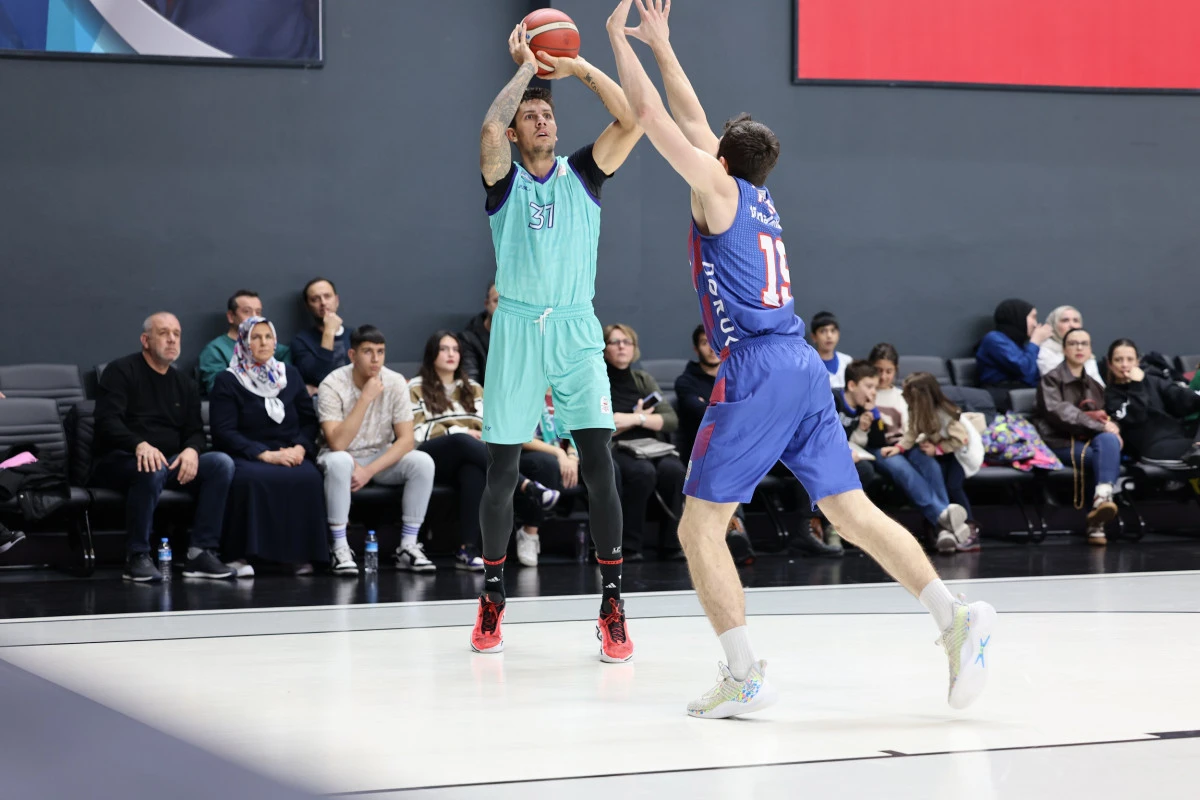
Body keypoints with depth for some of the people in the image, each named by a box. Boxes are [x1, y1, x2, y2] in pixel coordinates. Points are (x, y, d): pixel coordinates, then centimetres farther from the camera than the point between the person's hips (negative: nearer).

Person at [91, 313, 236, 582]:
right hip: (119, 460, -6)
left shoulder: (185, 385, 19)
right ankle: (137, 558, -29)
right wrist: (140, 445, -33)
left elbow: (195, 431, 13)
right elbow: (107, 421, -14)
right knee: (152, 469, -40)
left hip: (169, 462, 6)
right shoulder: (121, 371, -1)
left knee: (222, 463, -18)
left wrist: (192, 449, -13)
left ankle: (200, 553, -22)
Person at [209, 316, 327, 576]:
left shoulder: (290, 375, 17)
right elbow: (224, 431, -6)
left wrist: (300, 448, -7)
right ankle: (240, 555, -30)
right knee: (251, 478, -39)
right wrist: (265, 455, -16)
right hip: (245, 457, -3)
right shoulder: (227, 382, 4)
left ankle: (298, 553, -22)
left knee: (308, 477, -32)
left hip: (289, 455, 3)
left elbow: (309, 420, 15)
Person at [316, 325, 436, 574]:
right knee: (339, 462, -38)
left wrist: (369, 471, -25)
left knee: (423, 462, -24)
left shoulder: (395, 383, -11)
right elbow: (337, 444, -29)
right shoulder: (333, 385, -20)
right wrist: (365, 398, -32)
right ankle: (340, 549, -27)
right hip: (344, 456, -3)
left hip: (382, 457, 3)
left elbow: (406, 440, -14)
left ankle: (407, 547, -16)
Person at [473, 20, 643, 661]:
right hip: (517, 331, -1)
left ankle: (612, 606, -5)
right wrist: (524, 67, -9)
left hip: (576, 331, 1)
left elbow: (631, 121, -6)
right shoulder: (504, 179, 4)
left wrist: (580, 68, -9)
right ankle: (493, 599, 19)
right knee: (502, 472, 4)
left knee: (598, 467, -9)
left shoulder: (584, 174, 9)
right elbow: (490, 128, -18)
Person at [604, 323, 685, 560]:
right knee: (643, 472, -36)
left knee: (673, 469, -30)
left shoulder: (644, 380, 18)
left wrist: (635, 419, -10)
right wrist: (638, 418, -3)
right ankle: (628, 547, -27)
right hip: (613, 451, -4)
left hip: (650, 448, 4)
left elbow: (672, 421, 6)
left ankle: (671, 545, -21)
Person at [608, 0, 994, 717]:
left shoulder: (718, 186, 1)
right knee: (853, 512, 4)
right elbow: (693, 119, 32)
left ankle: (745, 675, -9)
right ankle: (956, 616, -11)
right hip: (805, 367, 8)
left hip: (757, 369, -8)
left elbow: (653, 117, 2)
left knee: (701, 527, -1)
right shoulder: (759, 197, 20)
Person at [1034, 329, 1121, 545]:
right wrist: (1100, 425, -16)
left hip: (1091, 441, 5)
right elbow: (1060, 413, -10)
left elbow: (1104, 419, 23)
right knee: (1108, 455, -32)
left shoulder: (1093, 385, 27)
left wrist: (1113, 430, -2)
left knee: (1108, 441, -32)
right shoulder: (1051, 380, 6)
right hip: (1061, 444, -5)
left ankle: (1101, 498, -48)